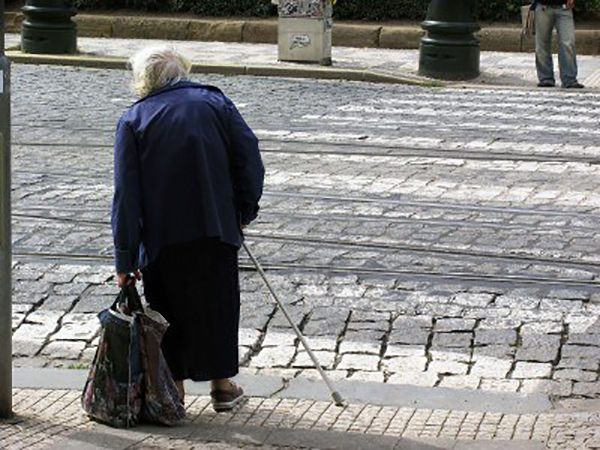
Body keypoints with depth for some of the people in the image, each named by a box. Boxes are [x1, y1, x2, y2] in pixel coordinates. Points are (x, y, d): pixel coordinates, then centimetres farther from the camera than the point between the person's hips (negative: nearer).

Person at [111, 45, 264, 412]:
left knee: (169, 307, 12)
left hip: (161, 235, -1)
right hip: (216, 230, 1)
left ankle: (173, 387, 14)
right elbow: (249, 158, -1)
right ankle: (223, 385, 17)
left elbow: (126, 194, -3)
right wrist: (244, 212, 10)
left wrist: (126, 258, -2)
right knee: (218, 302, 12)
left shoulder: (133, 121, 1)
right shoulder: (214, 102, 4)